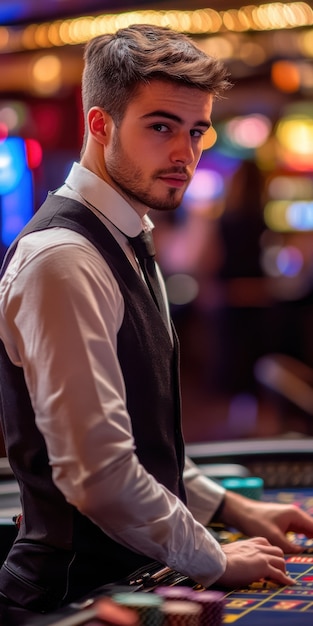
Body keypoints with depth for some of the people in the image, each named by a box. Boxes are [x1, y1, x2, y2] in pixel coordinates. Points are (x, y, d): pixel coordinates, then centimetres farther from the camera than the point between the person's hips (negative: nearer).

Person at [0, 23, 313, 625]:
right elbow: (99, 473, -25)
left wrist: (230, 507, 13)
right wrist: (214, 561, -13)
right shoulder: (63, 259, -19)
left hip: (126, 577, 9)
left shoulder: (121, 247, 11)